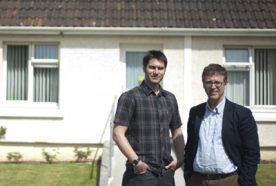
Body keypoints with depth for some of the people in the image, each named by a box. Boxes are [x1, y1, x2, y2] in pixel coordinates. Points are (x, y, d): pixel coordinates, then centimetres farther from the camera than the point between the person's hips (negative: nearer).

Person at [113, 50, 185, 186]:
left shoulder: (170, 98, 13)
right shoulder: (130, 97, -4)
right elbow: (118, 134, -10)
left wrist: (180, 158, 6)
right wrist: (136, 161, -17)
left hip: (166, 172, 5)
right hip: (141, 172, -5)